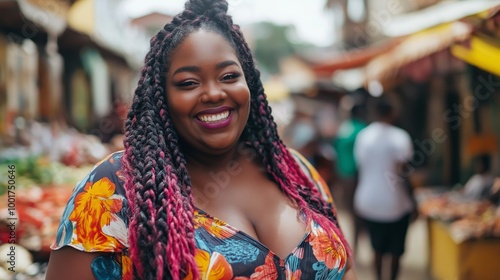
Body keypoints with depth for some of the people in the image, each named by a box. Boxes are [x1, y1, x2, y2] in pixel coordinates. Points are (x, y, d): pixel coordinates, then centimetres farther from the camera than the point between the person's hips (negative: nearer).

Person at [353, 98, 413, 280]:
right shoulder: (400, 137, -13)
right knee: (396, 249, 13)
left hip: (368, 202, 4)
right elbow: (401, 170, -19)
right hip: (394, 203, -4)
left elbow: (360, 167, 5)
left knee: (377, 247, 18)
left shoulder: (363, 135, 0)